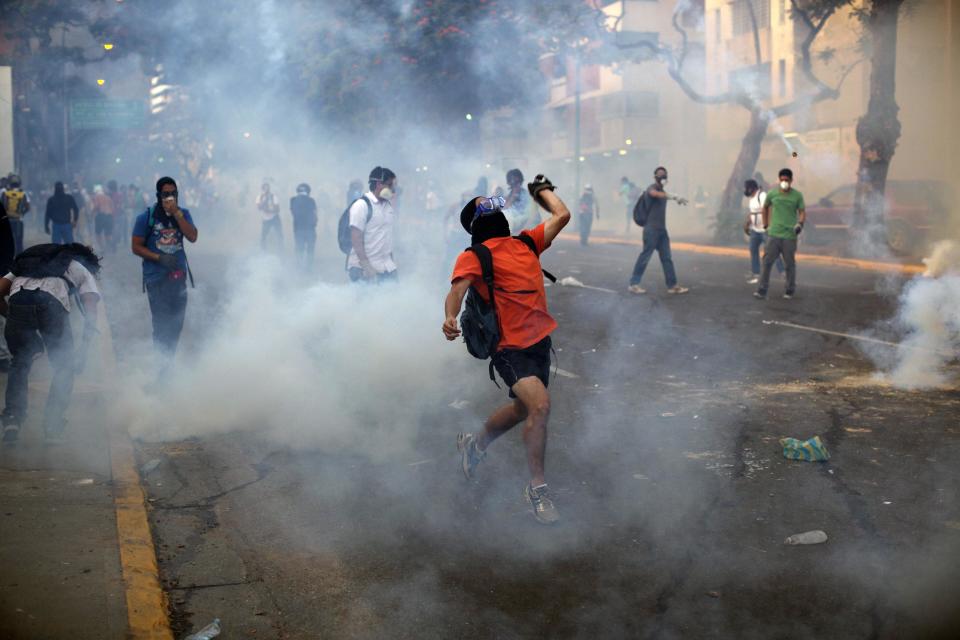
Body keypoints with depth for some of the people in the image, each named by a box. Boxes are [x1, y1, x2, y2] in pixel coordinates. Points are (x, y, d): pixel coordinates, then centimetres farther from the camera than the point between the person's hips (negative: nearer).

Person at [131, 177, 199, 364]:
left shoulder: (183, 214, 5)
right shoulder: (147, 217, -5)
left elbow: (193, 237, -10)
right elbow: (136, 247, -3)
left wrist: (176, 214, -17)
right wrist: (159, 258, -14)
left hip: (178, 276, 4)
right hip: (156, 278, -4)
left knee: (176, 322, 8)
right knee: (161, 323, -7)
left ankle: (169, 361, 22)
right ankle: (161, 364, 3)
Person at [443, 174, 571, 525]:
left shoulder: (527, 242, 12)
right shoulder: (473, 257, -6)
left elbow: (562, 215, 17)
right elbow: (457, 288, -21)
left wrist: (542, 189, 31)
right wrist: (450, 316, -41)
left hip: (540, 341, 7)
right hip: (510, 347, -7)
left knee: (522, 409, 22)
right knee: (540, 404, -24)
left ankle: (475, 444, 51)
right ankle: (537, 487, -8)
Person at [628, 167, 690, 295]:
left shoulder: (663, 191, 19)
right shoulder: (652, 188, -10)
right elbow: (654, 194, -35)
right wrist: (673, 197, -48)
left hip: (662, 229, 9)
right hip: (651, 228, -9)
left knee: (667, 258, 7)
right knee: (645, 255, -7)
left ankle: (672, 285, 10)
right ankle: (634, 284, -1)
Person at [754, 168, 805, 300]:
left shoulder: (797, 195, -1)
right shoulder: (772, 194, 3)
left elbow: (802, 212, -1)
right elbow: (765, 207, 19)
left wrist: (800, 223, -21)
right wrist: (765, 224, 15)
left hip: (789, 235, -1)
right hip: (774, 234, 1)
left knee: (790, 264, 7)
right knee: (767, 262, -5)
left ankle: (790, 291, 20)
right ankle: (762, 291, -4)